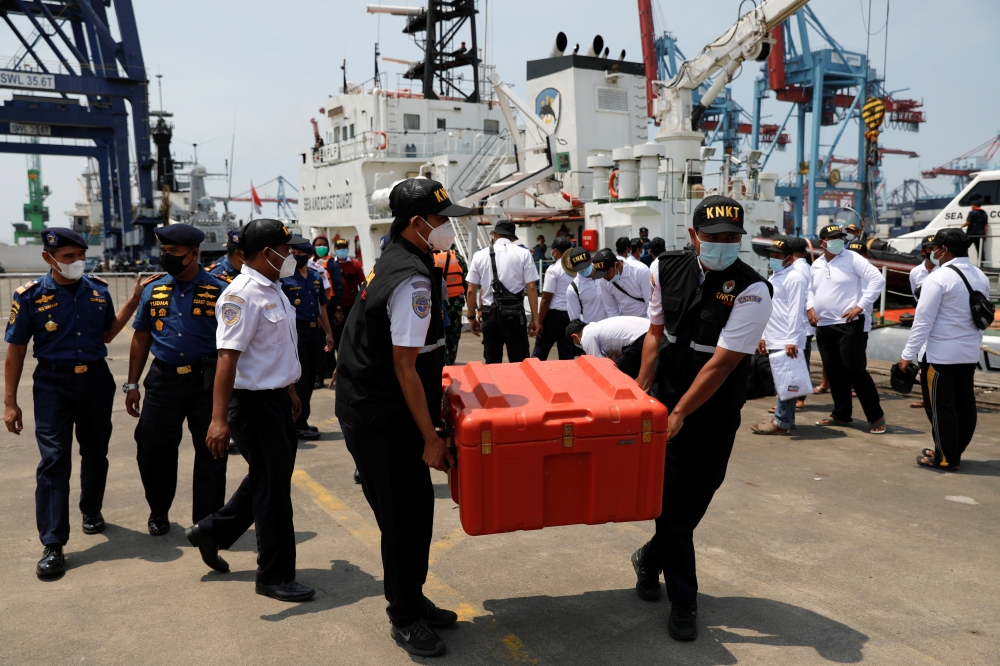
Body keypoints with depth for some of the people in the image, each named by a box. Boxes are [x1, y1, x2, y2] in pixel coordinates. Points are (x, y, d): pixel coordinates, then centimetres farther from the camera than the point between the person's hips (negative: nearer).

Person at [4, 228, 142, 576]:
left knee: (95, 452, 16)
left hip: (97, 380, 3)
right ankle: (52, 545, -2)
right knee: (54, 460, -7)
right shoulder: (30, 295, -8)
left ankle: (92, 511, 39)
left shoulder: (98, 289, 1)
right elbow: (16, 350, -3)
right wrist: (10, 402, -3)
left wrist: (134, 300, 2)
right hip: (53, 384, -3)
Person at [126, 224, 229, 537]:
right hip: (163, 379, 3)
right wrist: (132, 385, 10)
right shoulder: (153, 289, 7)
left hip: (207, 381, -3)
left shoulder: (219, 291, -4)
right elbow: (141, 338, 12)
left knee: (210, 453, 5)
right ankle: (158, 512, 33)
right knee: (152, 448, 8)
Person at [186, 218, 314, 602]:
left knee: (270, 479, 20)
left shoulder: (273, 290, 10)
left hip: (277, 399, 10)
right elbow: (227, 357, -27)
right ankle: (274, 576, 17)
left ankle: (212, 531, 37)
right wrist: (219, 419, -31)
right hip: (255, 403, -10)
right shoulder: (242, 295, -20)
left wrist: (290, 392, 25)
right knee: (273, 488, 1)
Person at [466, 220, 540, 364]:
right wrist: (535, 318, 1)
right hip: (514, 313, -2)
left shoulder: (479, 255, 5)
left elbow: (471, 291, 5)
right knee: (519, 363, 4)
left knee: (492, 363, 11)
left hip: (489, 313, 2)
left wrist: (472, 317, 15)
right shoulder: (523, 253, 1)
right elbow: (531, 288, -4)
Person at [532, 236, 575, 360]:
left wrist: (539, 322, -7)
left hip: (554, 315, -6)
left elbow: (546, 299, -12)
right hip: (572, 315, 6)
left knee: (540, 351, 7)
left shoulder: (553, 270, -10)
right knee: (567, 354, 9)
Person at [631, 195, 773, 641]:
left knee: (698, 494, 9)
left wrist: (679, 414, -19)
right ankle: (683, 601, 18)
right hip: (668, 397, 2)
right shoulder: (667, 269, -4)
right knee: (674, 495, 2)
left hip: (716, 411, -1)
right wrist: (640, 393, 2)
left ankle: (651, 559, 37)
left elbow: (722, 363, -19)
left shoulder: (751, 291, -17)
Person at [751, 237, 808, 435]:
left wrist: (791, 340, -22)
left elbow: (795, 311, -17)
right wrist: (763, 336, 21)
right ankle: (786, 418, 19)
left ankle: (781, 423, -2)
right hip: (774, 341, 9)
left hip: (786, 342, -9)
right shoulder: (774, 277, 19)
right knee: (781, 382, 12)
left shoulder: (794, 278, -11)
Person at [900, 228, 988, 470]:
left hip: (942, 354, -8)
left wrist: (908, 354, -12)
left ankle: (946, 458, 7)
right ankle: (955, 452, 23)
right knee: (964, 404, 12)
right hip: (970, 353, 8)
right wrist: (974, 344, 22)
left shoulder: (938, 278, -15)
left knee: (942, 405, 1)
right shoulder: (981, 278, 9)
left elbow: (923, 321, -16)